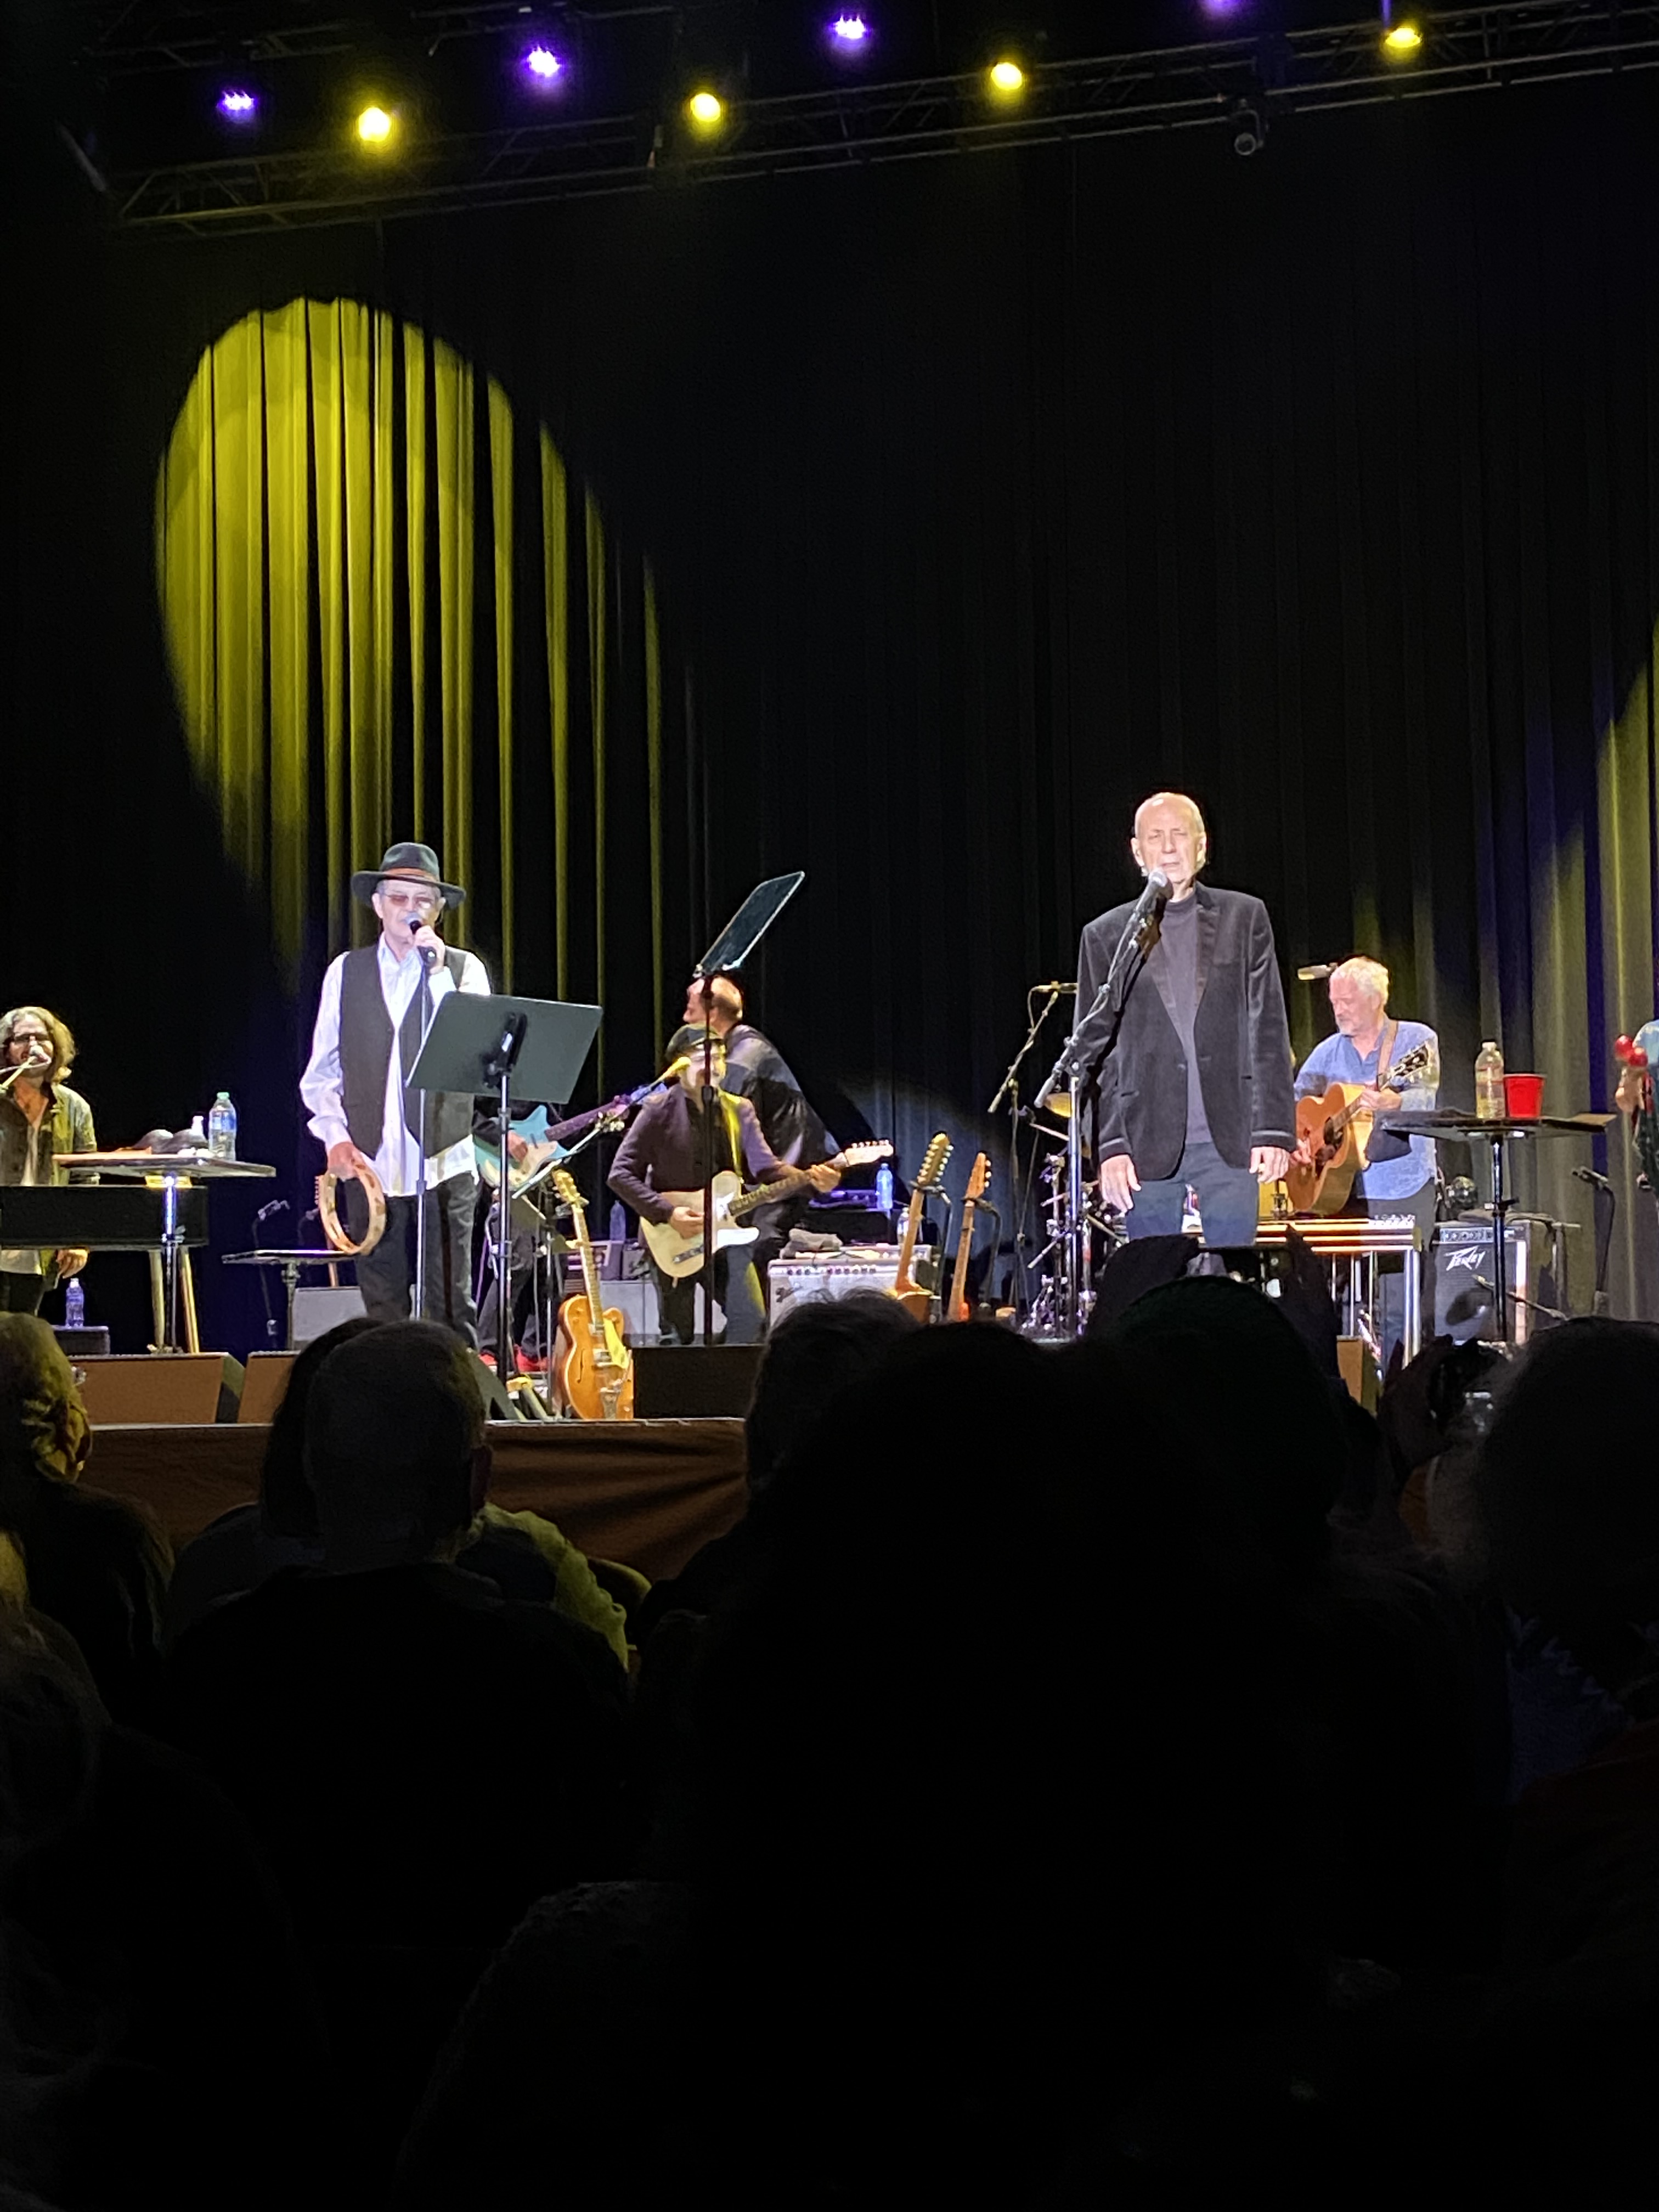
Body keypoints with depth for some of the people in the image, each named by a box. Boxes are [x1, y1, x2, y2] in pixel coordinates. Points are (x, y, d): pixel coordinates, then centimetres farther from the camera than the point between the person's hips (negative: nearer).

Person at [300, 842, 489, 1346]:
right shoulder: (346, 972, 12)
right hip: (370, 1165, 2)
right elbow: (322, 1069, 12)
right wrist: (334, 1135, -1)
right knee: (382, 1307, 4)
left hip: (444, 1164, -2)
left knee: (449, 1307, -3)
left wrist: (437, 971, -14)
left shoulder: (463, 969, 6)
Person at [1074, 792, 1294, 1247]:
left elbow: (1268, 1030, 5)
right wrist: (1109, 1146, -3)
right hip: (1148, 1149, 0)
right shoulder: (1106, 935, 8)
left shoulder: (1244, 918, 9)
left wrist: (1273, 1130, -3)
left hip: (1230, 1143, 0)